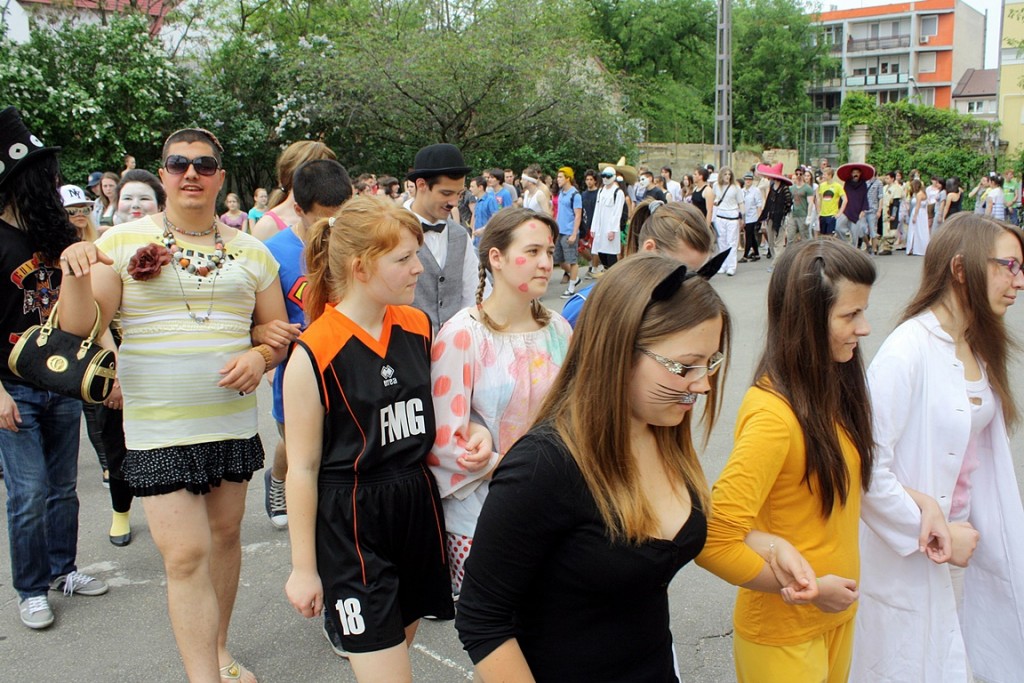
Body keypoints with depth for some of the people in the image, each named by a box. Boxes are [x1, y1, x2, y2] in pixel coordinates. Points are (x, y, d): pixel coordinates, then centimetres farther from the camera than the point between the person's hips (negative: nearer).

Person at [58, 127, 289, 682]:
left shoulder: (250, 252, 7)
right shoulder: (123, 241, 0)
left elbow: (278, 331, 11)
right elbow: (80, 326, -6)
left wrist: (259, 357, -10)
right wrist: (76, 273, -24)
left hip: (233, 419, 3)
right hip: (158, 427, -3)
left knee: (225, 533, 14)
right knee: (185, 555, -7)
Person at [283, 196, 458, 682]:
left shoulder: (418, 327, 1)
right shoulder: (314, 354, -16)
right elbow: (303, 468, -10)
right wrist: (304, 567, -5)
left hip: (418, 506, 6)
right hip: (350, 524, -6)